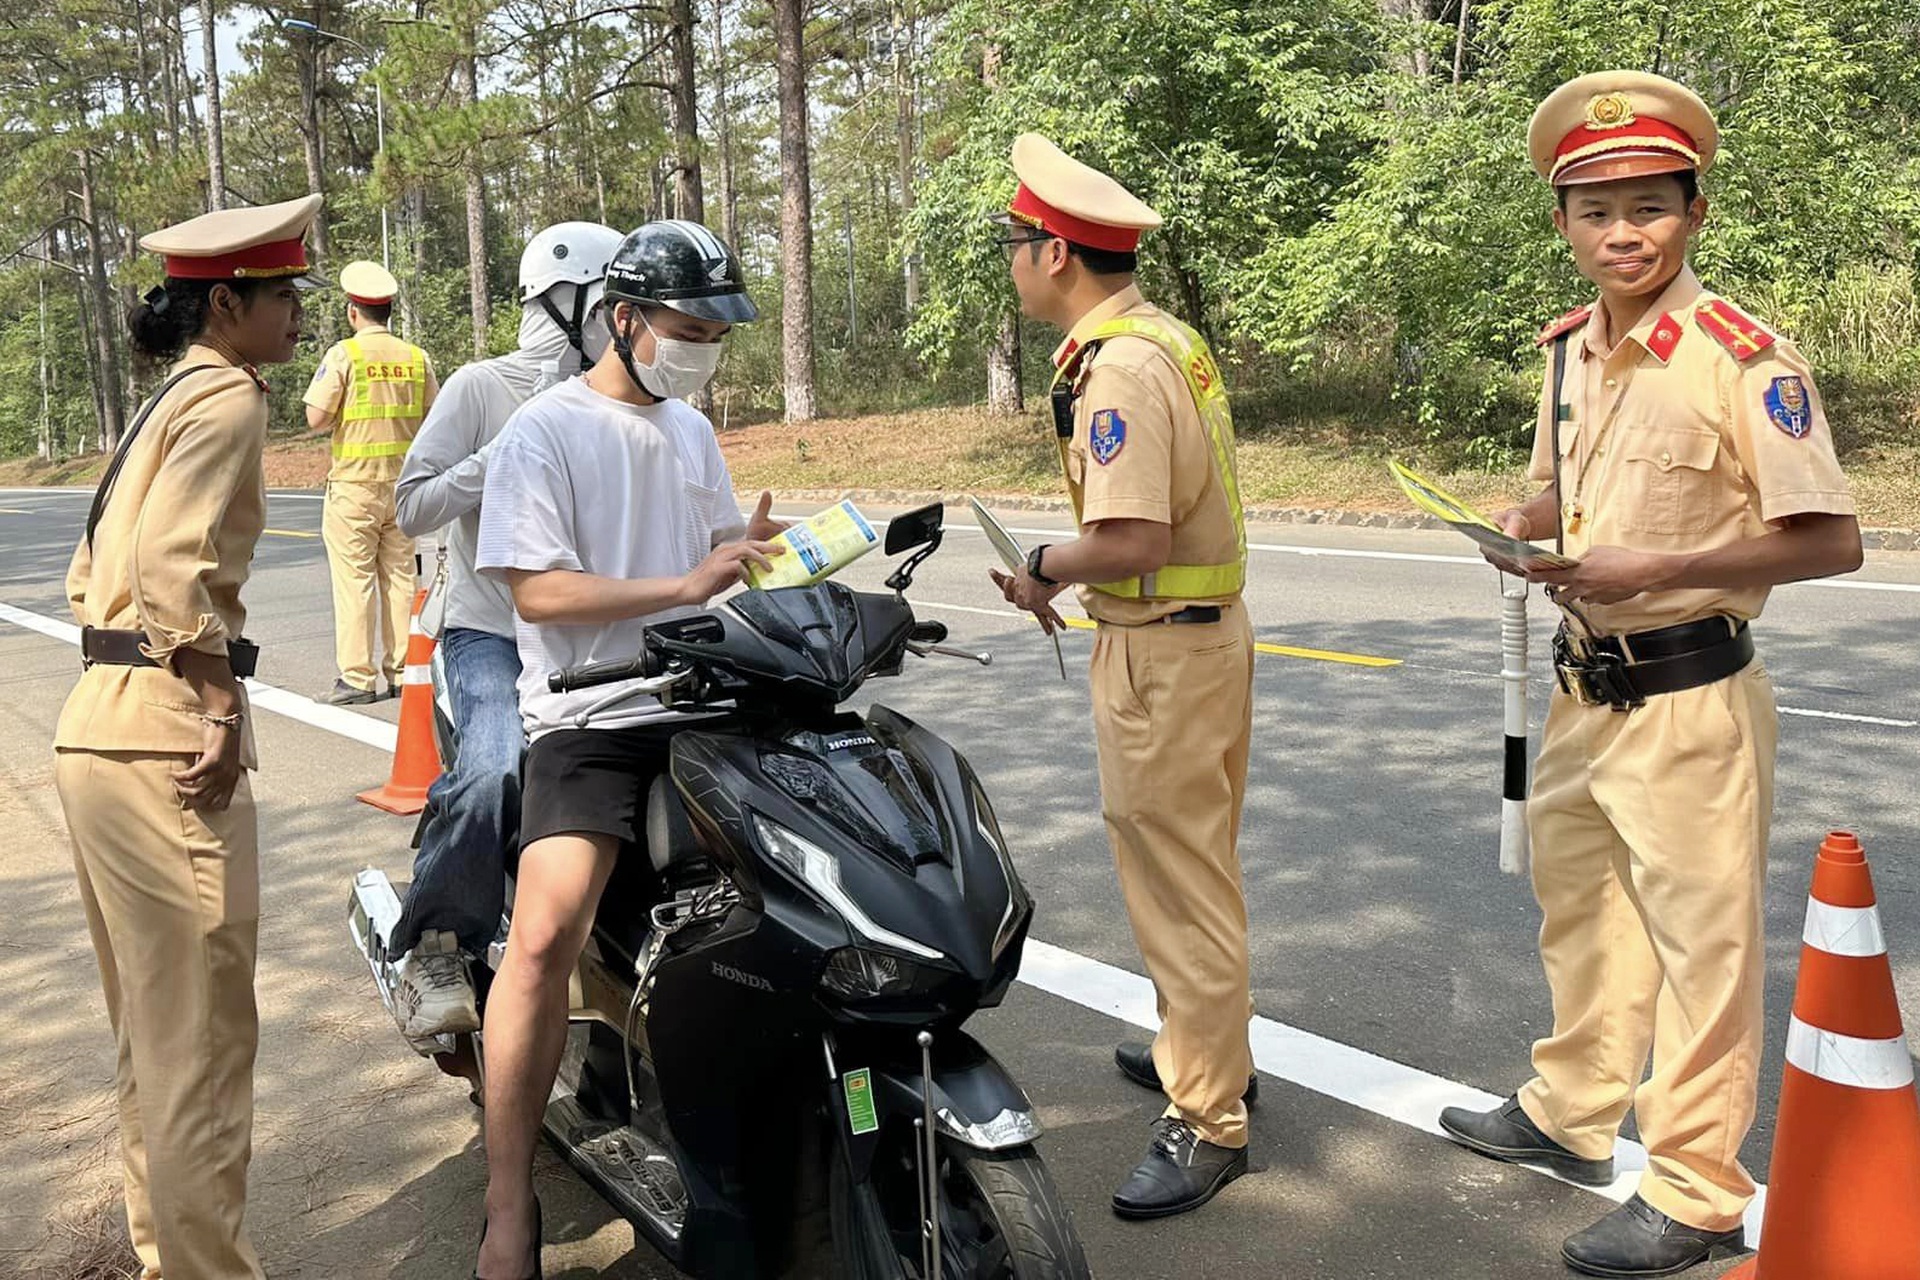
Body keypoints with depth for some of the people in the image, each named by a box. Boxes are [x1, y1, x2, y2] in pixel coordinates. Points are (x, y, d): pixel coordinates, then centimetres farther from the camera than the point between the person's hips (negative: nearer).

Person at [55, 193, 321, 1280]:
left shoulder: (171, 399, 20)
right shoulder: (228, 395, -8)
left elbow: (99, 566, 22)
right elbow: (172, 563, -22)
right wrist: (223, 712, -21)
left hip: (100, 729, 10)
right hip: (167, 737, -10)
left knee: (152, 1029, 19)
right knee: (205, 1037, -3)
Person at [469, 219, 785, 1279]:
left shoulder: (691, 431, 18)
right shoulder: (544, 432, -5)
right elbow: (537, 591, -13)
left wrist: (757, 550, 2)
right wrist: (685, 586, -20)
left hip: (700, 706, 7)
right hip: (588, 720, -7)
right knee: (545, 933, -22)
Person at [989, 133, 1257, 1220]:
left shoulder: (1118, 366, -21)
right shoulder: (1169, 335, 11)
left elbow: (1131, 540, -29)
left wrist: (1044, 572, -11)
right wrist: (1072, 579, 9)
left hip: (1161, 651, -10)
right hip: (1210, 629, 10)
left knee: (1180, 884, -1)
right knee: (1197, 867, 22)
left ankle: (1209, 1121, 11)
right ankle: (1208, 1049, 39)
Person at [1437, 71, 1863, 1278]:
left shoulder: (1745, 355, -16)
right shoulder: (1569, 349, 6)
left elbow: (1830, 540, -17)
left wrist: (1662, 568, -25)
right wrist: (1525, 534, -3)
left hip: (1690, 701, -7)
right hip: (1585, 689, 8)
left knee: (1704, 946, 4)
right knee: (1578, 914, 21)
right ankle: (1569, 1113, 40)